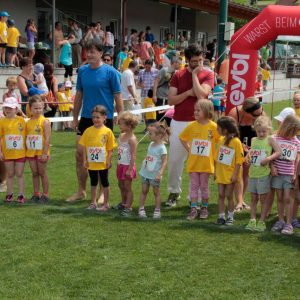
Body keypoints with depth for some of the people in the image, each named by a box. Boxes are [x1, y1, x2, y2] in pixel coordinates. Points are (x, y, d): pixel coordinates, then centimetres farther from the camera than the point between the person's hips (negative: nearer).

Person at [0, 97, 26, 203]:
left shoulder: (21, 120, -3)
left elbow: (25, 136, 2)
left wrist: (27, 150, 0)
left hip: (20, 153, -1)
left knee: (19, 174, 6)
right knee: (10, 174, 12)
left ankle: (21, 195, 12)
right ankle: (9, 194, 21)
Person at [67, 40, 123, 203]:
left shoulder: (110, 72, -8)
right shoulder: (82, 70, 5)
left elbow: (118, 97, -6)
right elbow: (79, 95, 12)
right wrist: (75, 118, 11)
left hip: (105, 119, -4)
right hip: (86, 118, 4)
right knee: (80, 154, 4)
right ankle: (81, 191, 19)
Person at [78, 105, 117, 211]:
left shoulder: (107, 131, -8)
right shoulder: (88, 131, -1)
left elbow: (110, 148, -5)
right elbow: (84, 146, 3)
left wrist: (109, 160, -9)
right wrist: (85, 160, 0)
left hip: (103, 163, -3)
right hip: (91, 163, 3)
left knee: (105, 183, 9)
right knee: (93, 182, 16)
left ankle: (106, 204, 19)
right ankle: (93, 202, 28)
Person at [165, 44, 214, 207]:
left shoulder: (208, 75, 1)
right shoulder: (178, 75, 5)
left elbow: (201, 94, -17)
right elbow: (171, 100, -1)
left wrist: (194, 74, -11)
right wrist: (188, 92, -12)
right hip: (178, 122, 2)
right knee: (175, 159, 7)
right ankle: (174, 191, 22)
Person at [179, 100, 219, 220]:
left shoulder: (213, 126, -10)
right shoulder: (192, 126, -3)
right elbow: (182, 138, 10)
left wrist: (214, 154, -4)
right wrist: (189, 150, 4)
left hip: (206, 162, -2)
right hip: (193, 161, 2)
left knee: (204, 185, 8)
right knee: (194, 185, 5)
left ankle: (204, 208, 21)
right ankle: (193, 209, 10)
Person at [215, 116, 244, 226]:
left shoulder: (236, 142, -13)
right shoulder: (221, 140, 6)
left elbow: (239, 160, -13)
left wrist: (235, 174, -16)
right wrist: (216, 171, 9)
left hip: (230, 174, -5)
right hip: (220, 173, 5)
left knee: (229, 195, 2)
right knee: (221, 195, 5)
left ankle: (230, 217, 14)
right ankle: (221, 216, 12)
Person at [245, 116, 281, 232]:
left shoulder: (270, 140, -5)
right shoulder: (253, 140, 10)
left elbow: (278, 152, -13)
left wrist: (268, 158, -25)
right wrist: (248, 156, 0)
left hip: (264, 174, -5)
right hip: (253, 173, 5)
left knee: (263, 198, 4)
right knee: (253, 198, 11)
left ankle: (262, 222, 10)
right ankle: (252, 220, 17)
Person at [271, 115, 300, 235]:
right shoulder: (276, 138, -2)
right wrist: (272, 167, -12)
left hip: (289, 174, 0)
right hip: (277, 173, 0)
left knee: (287, 198, -3)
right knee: (279, 198, 9)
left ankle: (288, 224, 1)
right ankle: (280, 221, 20)